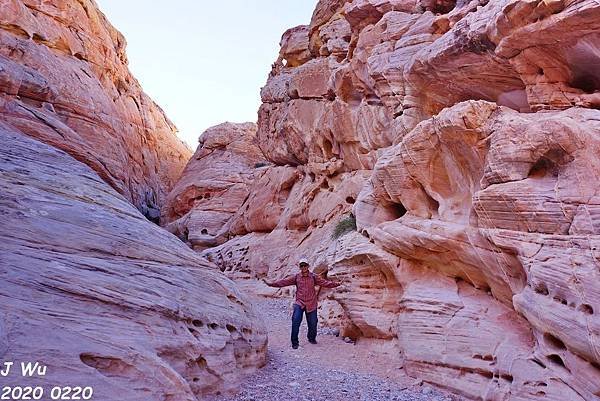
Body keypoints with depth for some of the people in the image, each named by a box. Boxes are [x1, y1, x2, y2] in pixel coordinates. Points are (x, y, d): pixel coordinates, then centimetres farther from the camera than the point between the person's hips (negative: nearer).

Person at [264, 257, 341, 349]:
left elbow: (325, 282, 0)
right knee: (295, 321, -14)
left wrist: (336, 284, -11)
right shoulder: (296, 277, 3)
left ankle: (312, 338, 36)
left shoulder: (313, 277, 3)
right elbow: (284, 282, -2)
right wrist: (271, 283, -10)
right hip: (299, 303, -1)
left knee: (313, 323, 8)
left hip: (311, 304, 1)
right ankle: (294, 342, 0)